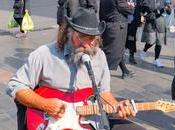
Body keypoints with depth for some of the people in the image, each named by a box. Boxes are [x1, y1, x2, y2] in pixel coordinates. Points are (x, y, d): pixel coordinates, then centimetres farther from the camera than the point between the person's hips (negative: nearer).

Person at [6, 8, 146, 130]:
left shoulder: (99, 56, 4)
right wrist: (45, 104, -18)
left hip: (92, 119, 4)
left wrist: (117, 106, -6)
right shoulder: (44, 54, -10)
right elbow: (15, 86, -6)